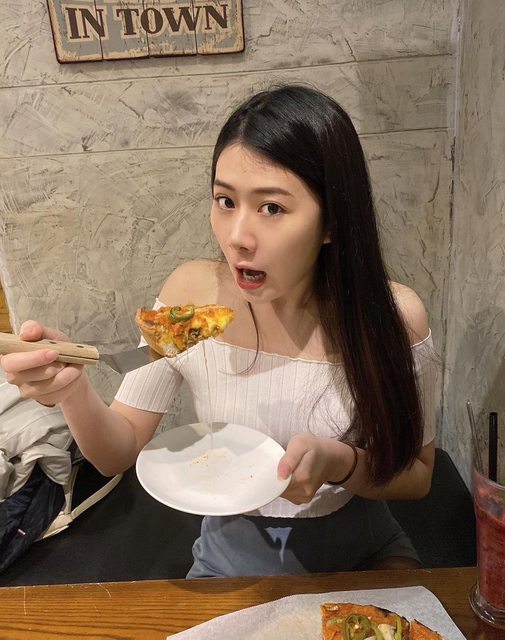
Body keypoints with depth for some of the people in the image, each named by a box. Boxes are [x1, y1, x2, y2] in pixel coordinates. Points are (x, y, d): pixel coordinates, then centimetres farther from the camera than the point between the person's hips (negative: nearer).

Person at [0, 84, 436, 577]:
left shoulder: (392, 317, -21)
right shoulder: (191, 293, -18)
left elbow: (417, 476, -8)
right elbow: (119, 452, -9)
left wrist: (339, 462, -28)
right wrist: (73, 391, -30)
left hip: (362, 554, 0)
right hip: (231, 558, 1)